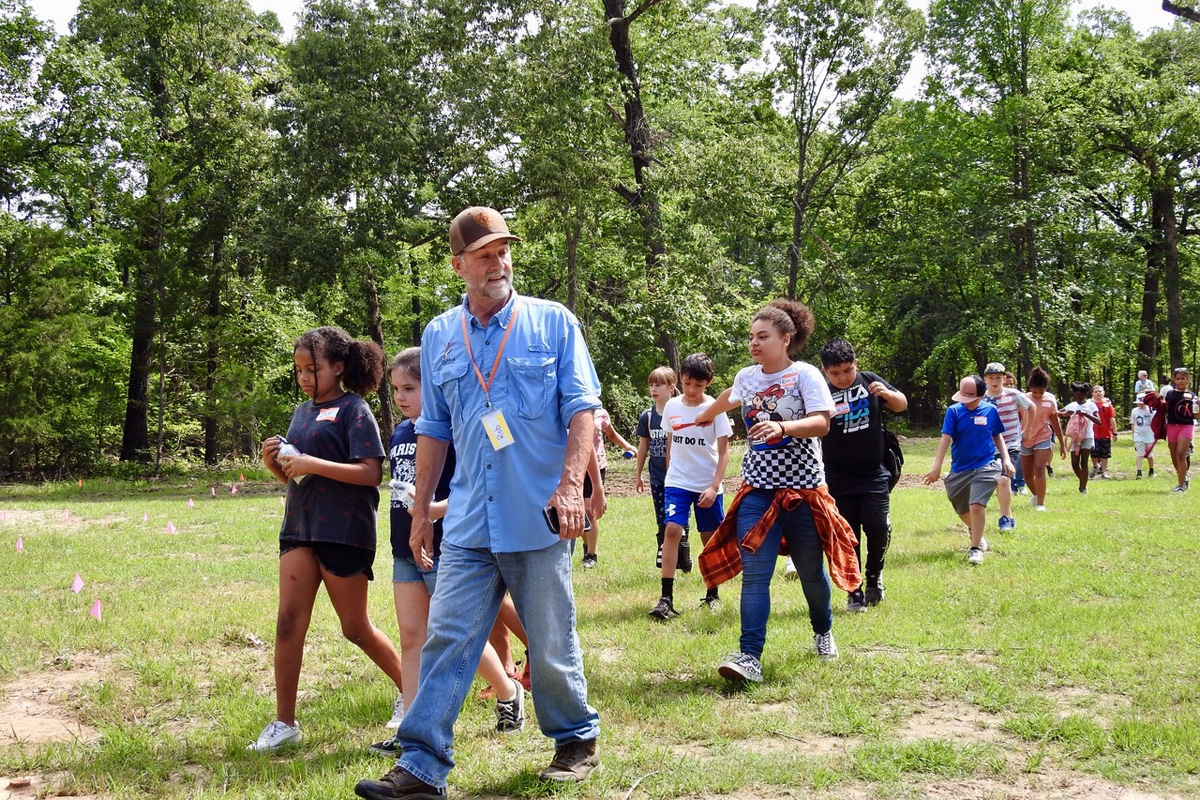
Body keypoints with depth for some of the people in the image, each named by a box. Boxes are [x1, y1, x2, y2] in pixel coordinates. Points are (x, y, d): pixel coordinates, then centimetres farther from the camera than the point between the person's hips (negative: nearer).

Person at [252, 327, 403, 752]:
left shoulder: (354, 409, -7)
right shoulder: (302, 412, 15)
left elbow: (372, 473, -16)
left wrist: (312, 464, -21)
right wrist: (275, 464, 0)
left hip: (344, 530, -6)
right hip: (300, 526, 6)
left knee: (355, 628, 5)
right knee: (289, 620, -2)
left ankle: (411, 690, 26)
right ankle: (284, 723, 5)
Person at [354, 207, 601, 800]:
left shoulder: (553, 323, 2)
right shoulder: (439, 337, 12)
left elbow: (581, 410, -3)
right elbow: (433, 430, 17)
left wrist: (570, 485, -16)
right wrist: (420, 511, 15)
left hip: (538, 519, -3)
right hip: (468, 523, 3)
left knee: (551, 646, 8)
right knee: (446, 640, -3)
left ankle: (577, 742, 28)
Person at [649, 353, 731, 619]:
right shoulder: (672, 406, 3)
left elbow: (723, 452, -6)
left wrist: (714, 487, -14)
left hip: (708, 485, -1)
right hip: (678, 482, 1)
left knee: (710, 537, 7)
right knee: (672, 529, -15)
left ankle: (712, 594, 24)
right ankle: (666, 599, -17)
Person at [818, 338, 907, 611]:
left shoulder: (869, 381, 1)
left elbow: (902, 405, 11)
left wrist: (887, 393, -10)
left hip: (874, 474, 1)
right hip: (838, 479, -1)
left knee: (879, 529, -5)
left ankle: (873, 577, 21)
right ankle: (854, 591, 16)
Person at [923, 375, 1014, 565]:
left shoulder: (990, 411, 1)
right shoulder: (954, 411, -4)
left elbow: (997, 436, 16)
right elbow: (946, 438, -11)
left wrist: (1006, 459, 7)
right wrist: (937, 467, -18)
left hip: (985, 467, -2)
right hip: (959, 469, 2)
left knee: (977, 505, -20)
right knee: (962, 511, 16)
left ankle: (975, 548, -8)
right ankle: (975, 531, 48)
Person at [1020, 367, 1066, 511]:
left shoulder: (1050, 401, -5)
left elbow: (1056, 424, 3)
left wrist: (1062, 444, 6)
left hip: (1043, 438, -2)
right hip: (1026, 440, 2)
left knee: (1039, 469, -17)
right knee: (1027, 474, 10)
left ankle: (1041, 503, -12)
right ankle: (1035, 494, 39)